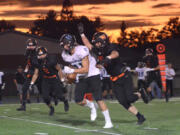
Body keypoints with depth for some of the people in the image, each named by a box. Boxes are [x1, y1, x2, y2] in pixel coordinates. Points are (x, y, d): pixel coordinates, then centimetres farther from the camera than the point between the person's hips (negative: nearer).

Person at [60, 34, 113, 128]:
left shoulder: (81, 51, -27)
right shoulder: (65, 55, -5)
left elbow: (86, 69, -27)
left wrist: (72, 71, -32)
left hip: (92, 75, -6)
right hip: (81, 77, 6)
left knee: (98, 99, -11)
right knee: (78, 101, -6)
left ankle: (108, 122, -3)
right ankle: (91, 106, 26)